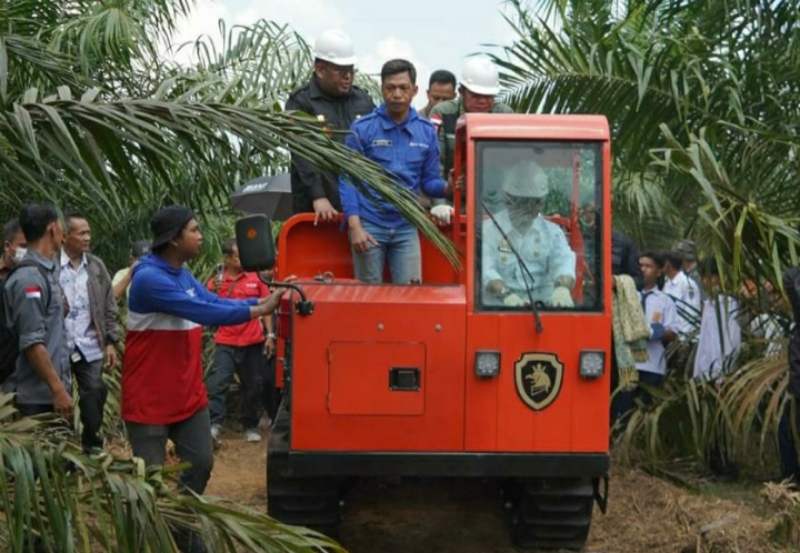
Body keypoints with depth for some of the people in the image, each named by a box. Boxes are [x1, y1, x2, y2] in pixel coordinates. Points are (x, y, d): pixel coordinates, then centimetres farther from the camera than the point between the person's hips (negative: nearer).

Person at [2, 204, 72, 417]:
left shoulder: (48, 270, 12)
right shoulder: (29, 279, -17)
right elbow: (32, 343, -21)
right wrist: (58, 389, -21)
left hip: (51, 391, 9)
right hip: (37, 397, -9)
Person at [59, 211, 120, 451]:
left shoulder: (96, 265, 7)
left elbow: (108, 307, 10)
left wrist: (111, 341, 5)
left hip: (90, 347, 4)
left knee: (94, 396, 6)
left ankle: (92, 446, 20)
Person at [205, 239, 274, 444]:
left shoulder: (255, 277, 3)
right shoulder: (216, 281, -1)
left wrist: (270, 335, 5)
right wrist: (213, 292, -19)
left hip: (253, 342, 2)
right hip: (226, 343, -2)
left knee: (253, 386, 10)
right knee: (217, 382, -15)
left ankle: (251, 426, 23)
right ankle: (214, 424, -14)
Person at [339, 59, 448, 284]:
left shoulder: (426, 132, 7)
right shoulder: (362, 129, -3)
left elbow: (430, 182, 10)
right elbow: (347, 180, -3)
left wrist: (449, 187, -13)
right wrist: (355, 227, -13)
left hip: (406, 227, 2)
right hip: (369, 225, -2)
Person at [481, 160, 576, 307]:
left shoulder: (552, 231, 14)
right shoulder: (489, 229, 4)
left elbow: (564, 262, -4)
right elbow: (485, 271, -10)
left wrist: (562, 288, -27)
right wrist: (506, 295, -30)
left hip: (543, 306, 3)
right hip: (499, 308, -3)